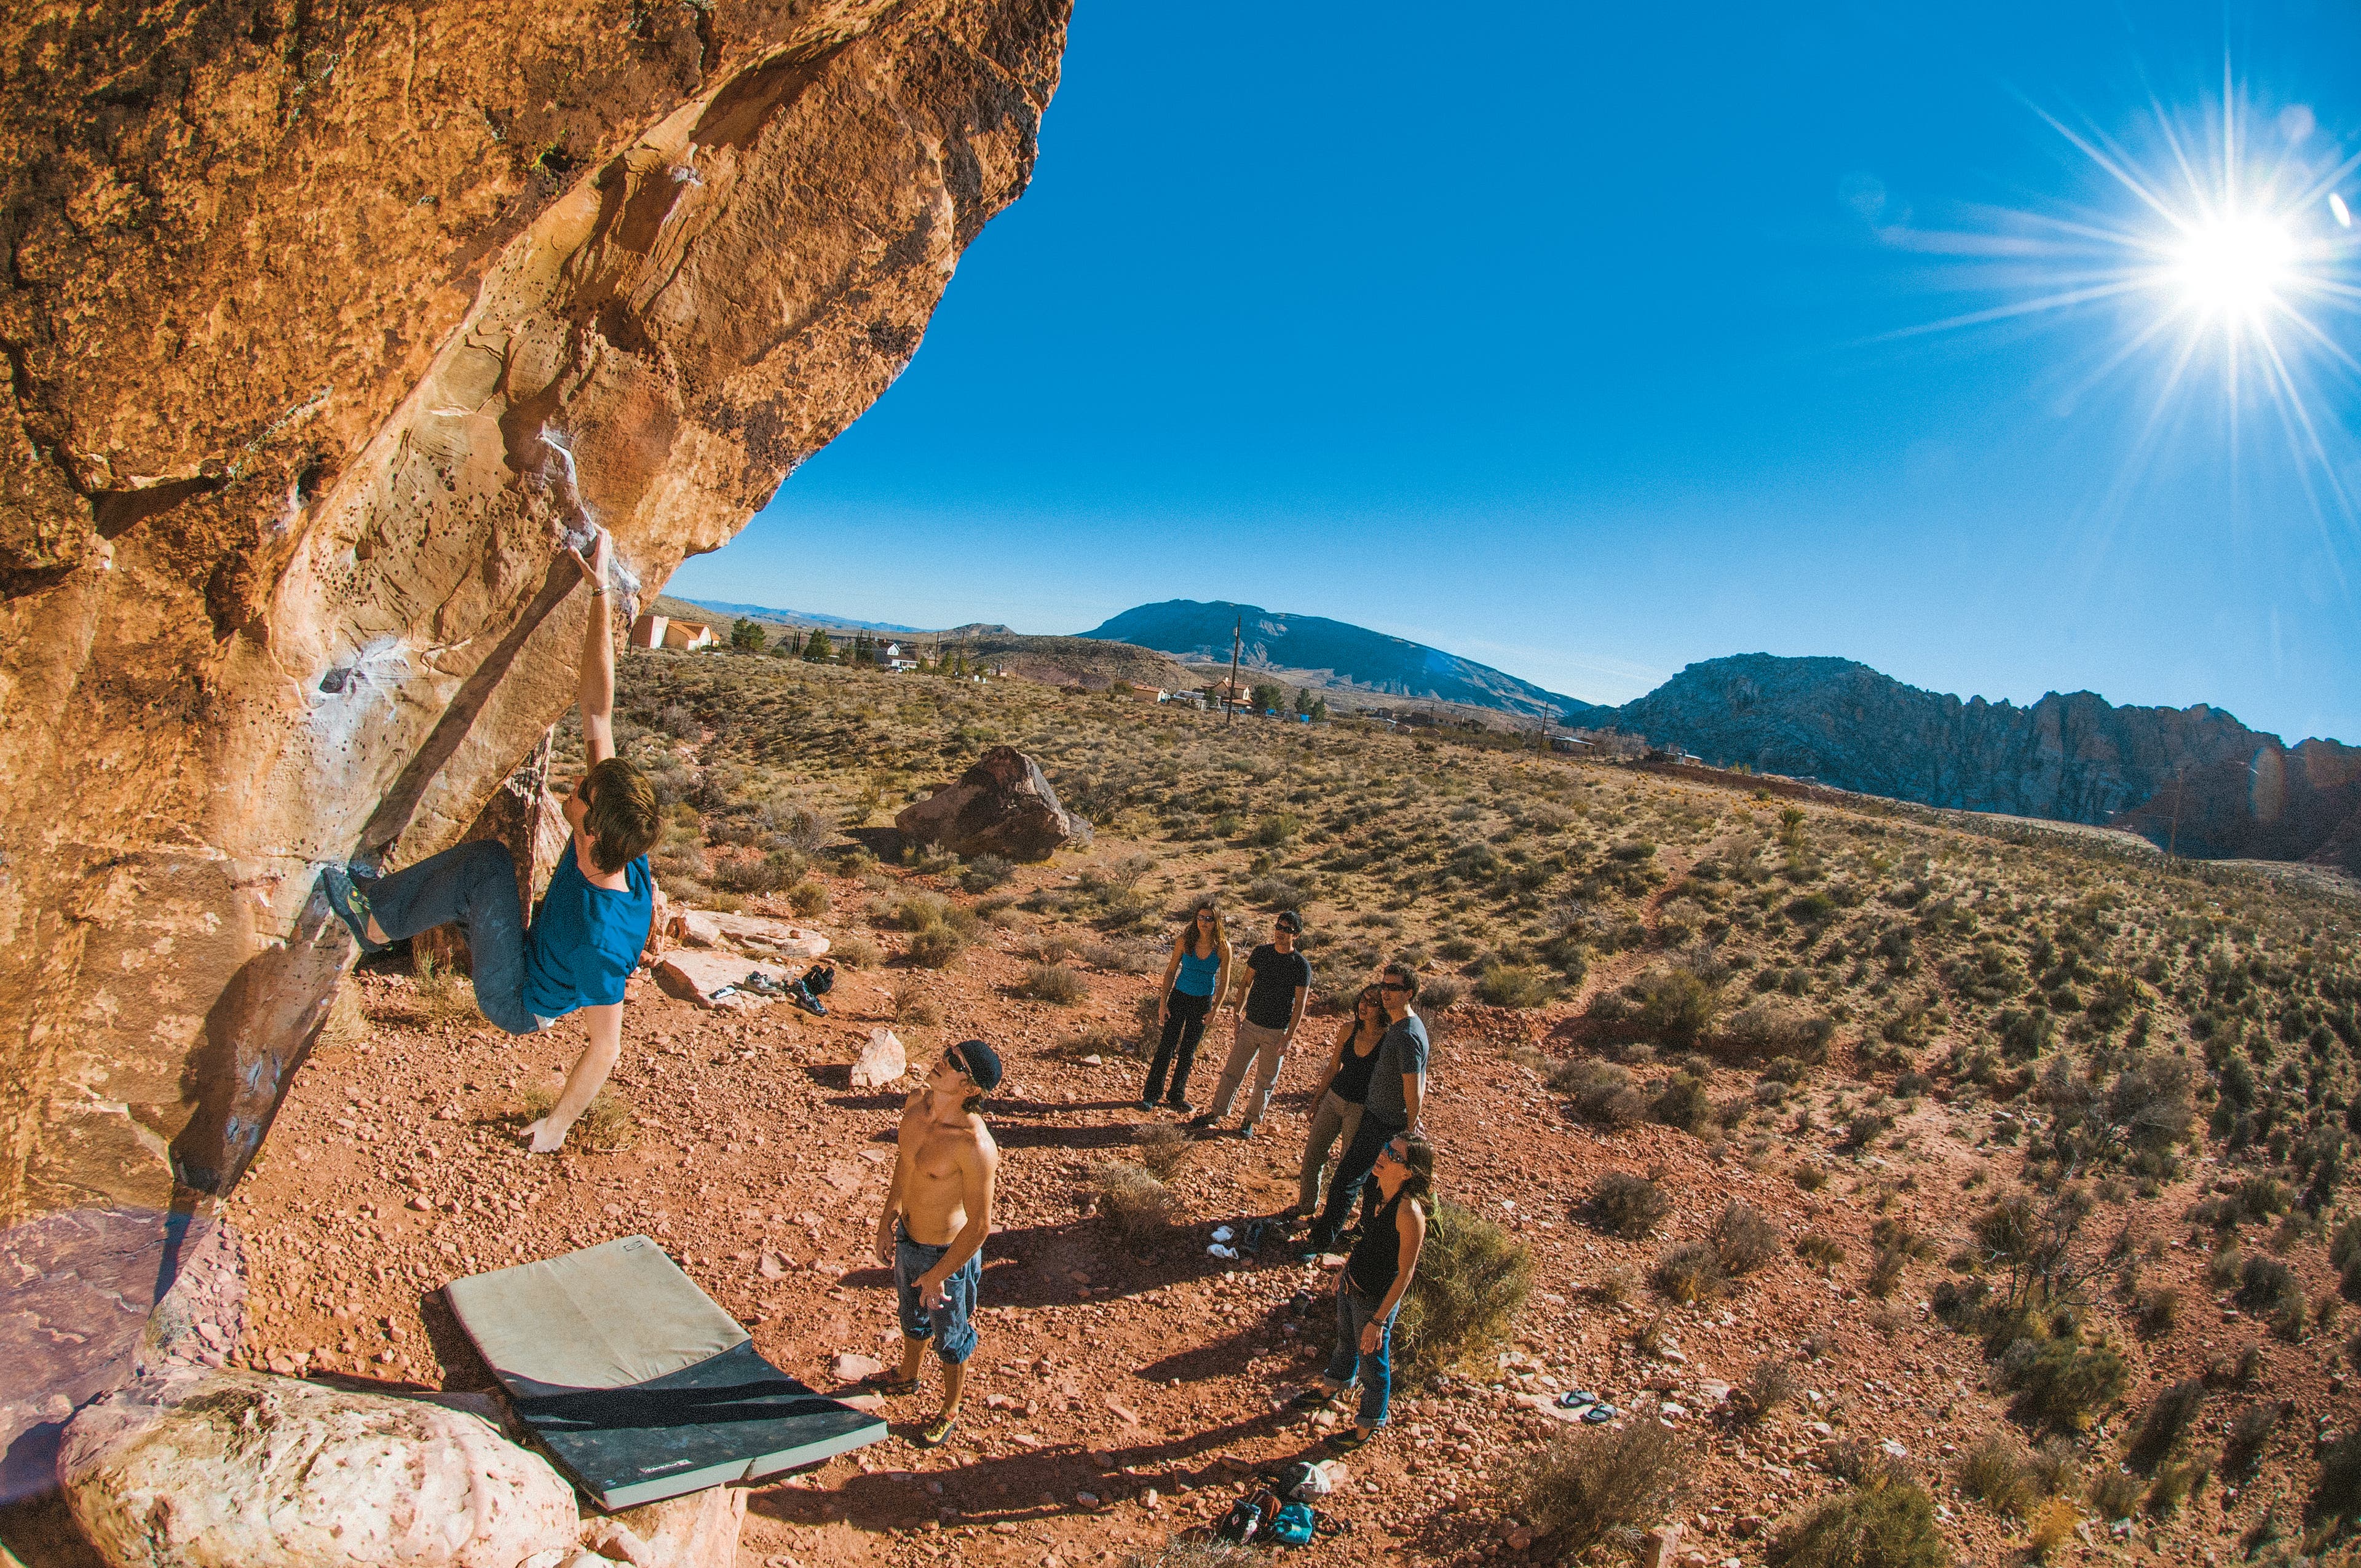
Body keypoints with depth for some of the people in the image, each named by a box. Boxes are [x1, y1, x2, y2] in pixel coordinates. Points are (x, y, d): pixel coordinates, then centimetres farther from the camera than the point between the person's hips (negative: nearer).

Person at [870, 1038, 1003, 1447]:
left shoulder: (975, 1146, -37)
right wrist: (887, 1221, 9)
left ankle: (949, 1410, 47)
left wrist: (938, 1274, -16)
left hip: (949, 1253, -7)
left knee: (950, 1339, 20)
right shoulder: (918, 1100, -14)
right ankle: (908, 1377, 62)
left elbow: (980, 1225, -27)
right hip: (907, 1239, 7)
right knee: (912, 1316, 33)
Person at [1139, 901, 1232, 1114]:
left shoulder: (1223, 947, -13)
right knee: (1166, 1046, 0)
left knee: (1188, 1051, 12)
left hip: (1203, 1003, 1)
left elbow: (1224, 982, -5)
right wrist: (1163, 1002, -7)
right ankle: (1150, 1094, 11)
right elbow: (1171, 971, -5)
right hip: (1179, 998, -1)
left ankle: (1177, 1096, 27)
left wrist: (1215, 1010, -10)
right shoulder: (1185, 940, -13)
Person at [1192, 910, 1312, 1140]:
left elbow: (1300, 1004, -9)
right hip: (1250, 1024, 3)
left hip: (1277, 1032, -3)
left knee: (1266, 1080, 9)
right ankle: (1215, 1114, 21)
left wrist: (1288, 1037, -13)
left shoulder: (1301, 966, -11)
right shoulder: (1261, 953, -1)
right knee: (1232, 1071, 8)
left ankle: (1250, 1120, 26)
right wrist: (1237, 1014, 4)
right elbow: (1246, 985, 7)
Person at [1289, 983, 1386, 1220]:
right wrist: (1317, 1099, 12)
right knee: (1312, 1154, 13)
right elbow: (1333, 1068, 6)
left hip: (1361, 1110, -5)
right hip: (1333, 1099, 5)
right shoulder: (1349, 1030, -7)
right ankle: (1307, 1204, 36)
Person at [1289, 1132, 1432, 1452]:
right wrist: (1345, 1269, 19)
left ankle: (1365, 1428, 43)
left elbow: (1405, 1273, -25)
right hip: (1351, 1287, 7)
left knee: (1372, 1365, 18)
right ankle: (1330, 1390, 59)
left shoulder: (1409, 1212, -34)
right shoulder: (1380, 1192, -11)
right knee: (1346, 1342, 32)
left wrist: (1378, 1321, -20)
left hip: (1375, 1301, -7)